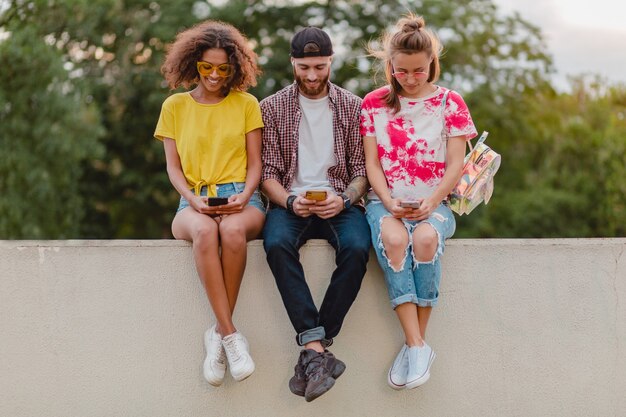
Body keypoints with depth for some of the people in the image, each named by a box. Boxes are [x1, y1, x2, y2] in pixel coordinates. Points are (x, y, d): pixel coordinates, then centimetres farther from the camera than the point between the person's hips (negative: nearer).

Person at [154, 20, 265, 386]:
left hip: (241, 198, 0)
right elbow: (173, 167, 10)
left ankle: (219, 333, -26)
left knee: (232, 230, -39)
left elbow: (255, 163, 11)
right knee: (204, 231, -38)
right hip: (194, 201, 0)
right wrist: (193, 199, -9)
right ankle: (231, 335, -36)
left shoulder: (246, 104, 13)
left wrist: (244, 196, -10)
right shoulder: (175, 106, 14)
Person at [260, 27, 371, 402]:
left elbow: (362, 169, 6)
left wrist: (344, 199, -14)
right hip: (291, 202, 0)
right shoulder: (272, 107, 8)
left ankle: (312, 351, -28)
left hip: (339, 203, 0)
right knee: (277, 245, -36)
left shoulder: (352, 106, 9)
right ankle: (317, 348, -37)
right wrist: (290, 201, -16)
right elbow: (268, 172, 5)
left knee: (356, 248, -34)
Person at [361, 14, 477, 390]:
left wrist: (430, 203, -15)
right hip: (387, 201, 1)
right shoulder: (374, 103, 10)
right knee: (393, 238, -37)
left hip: (433, 203, 0)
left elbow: (455, 165, 1)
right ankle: (417, 345, -36)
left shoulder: (449, 102, 6)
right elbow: (372, 162, 5)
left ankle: (417, 342, -26)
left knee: (425, 238, -37)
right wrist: (389, 201, -13)